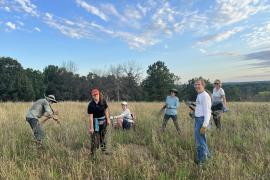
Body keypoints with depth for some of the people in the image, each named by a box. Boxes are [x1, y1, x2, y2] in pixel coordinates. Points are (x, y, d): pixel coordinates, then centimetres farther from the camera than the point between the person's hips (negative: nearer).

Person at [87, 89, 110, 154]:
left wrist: (108, 119, 4)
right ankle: (93, 152, 4)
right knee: (95, 137, -6)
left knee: (102, 135, 19)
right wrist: (91, 128, -21)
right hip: (95, 121, -4)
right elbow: (90, 117, -20)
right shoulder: (91, 105, -19)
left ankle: (103, 148, 36)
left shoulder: (103, 101, -8)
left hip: (103, 120, 4)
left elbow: (106, 110, 4)